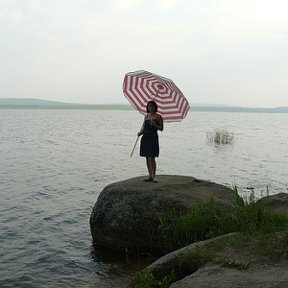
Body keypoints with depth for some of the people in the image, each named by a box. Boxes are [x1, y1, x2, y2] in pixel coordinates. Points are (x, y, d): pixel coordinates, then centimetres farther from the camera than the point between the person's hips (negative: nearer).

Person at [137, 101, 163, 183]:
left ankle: (154, 176, -1)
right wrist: (140, 132, -2)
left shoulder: (158, 116, 0)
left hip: (153, 137, -6)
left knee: (151, 158, -10)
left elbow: (161, 128, -2)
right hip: (145, 137, 6)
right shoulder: (146, 116, 16)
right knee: (147, 158, 7)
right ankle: (150, 176, 14)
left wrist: (155, 124, -17)